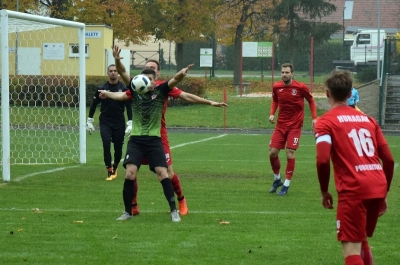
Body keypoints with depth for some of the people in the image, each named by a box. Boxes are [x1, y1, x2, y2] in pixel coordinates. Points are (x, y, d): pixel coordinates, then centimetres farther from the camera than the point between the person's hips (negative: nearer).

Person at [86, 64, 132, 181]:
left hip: (119, 123, 0)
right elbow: (94, 104, 6)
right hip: (105, 122, 0)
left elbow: (129, 106, -3)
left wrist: (130, 123, -9)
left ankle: (115, 167, 34)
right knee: (106, 145, -17)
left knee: (118, 148, 5)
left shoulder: (123, 88, -4)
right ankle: (109, 171, -10)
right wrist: (89, 121, 5)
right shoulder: (102, 88, -1)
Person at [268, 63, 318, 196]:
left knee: (290, 154, -10)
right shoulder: (276, 87, -4)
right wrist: (272, 113, -1)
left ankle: (286, 185, 3)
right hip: (281, 124, 4)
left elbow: (311, 101, 2)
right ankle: (277, 179, 25)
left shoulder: (301, 87, -13)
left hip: (295, 125, -4)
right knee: (272, 152, 0)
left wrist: (314, 117, -7)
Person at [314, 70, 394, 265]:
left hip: (353, 190, -6)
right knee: (361, 241, 25)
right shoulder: (368, 120, 19)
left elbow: (323, 160, -12)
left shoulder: (326, 122, 2)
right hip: (378, 188, 6)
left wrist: (324, 191, 2)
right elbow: (388, 159, 15)